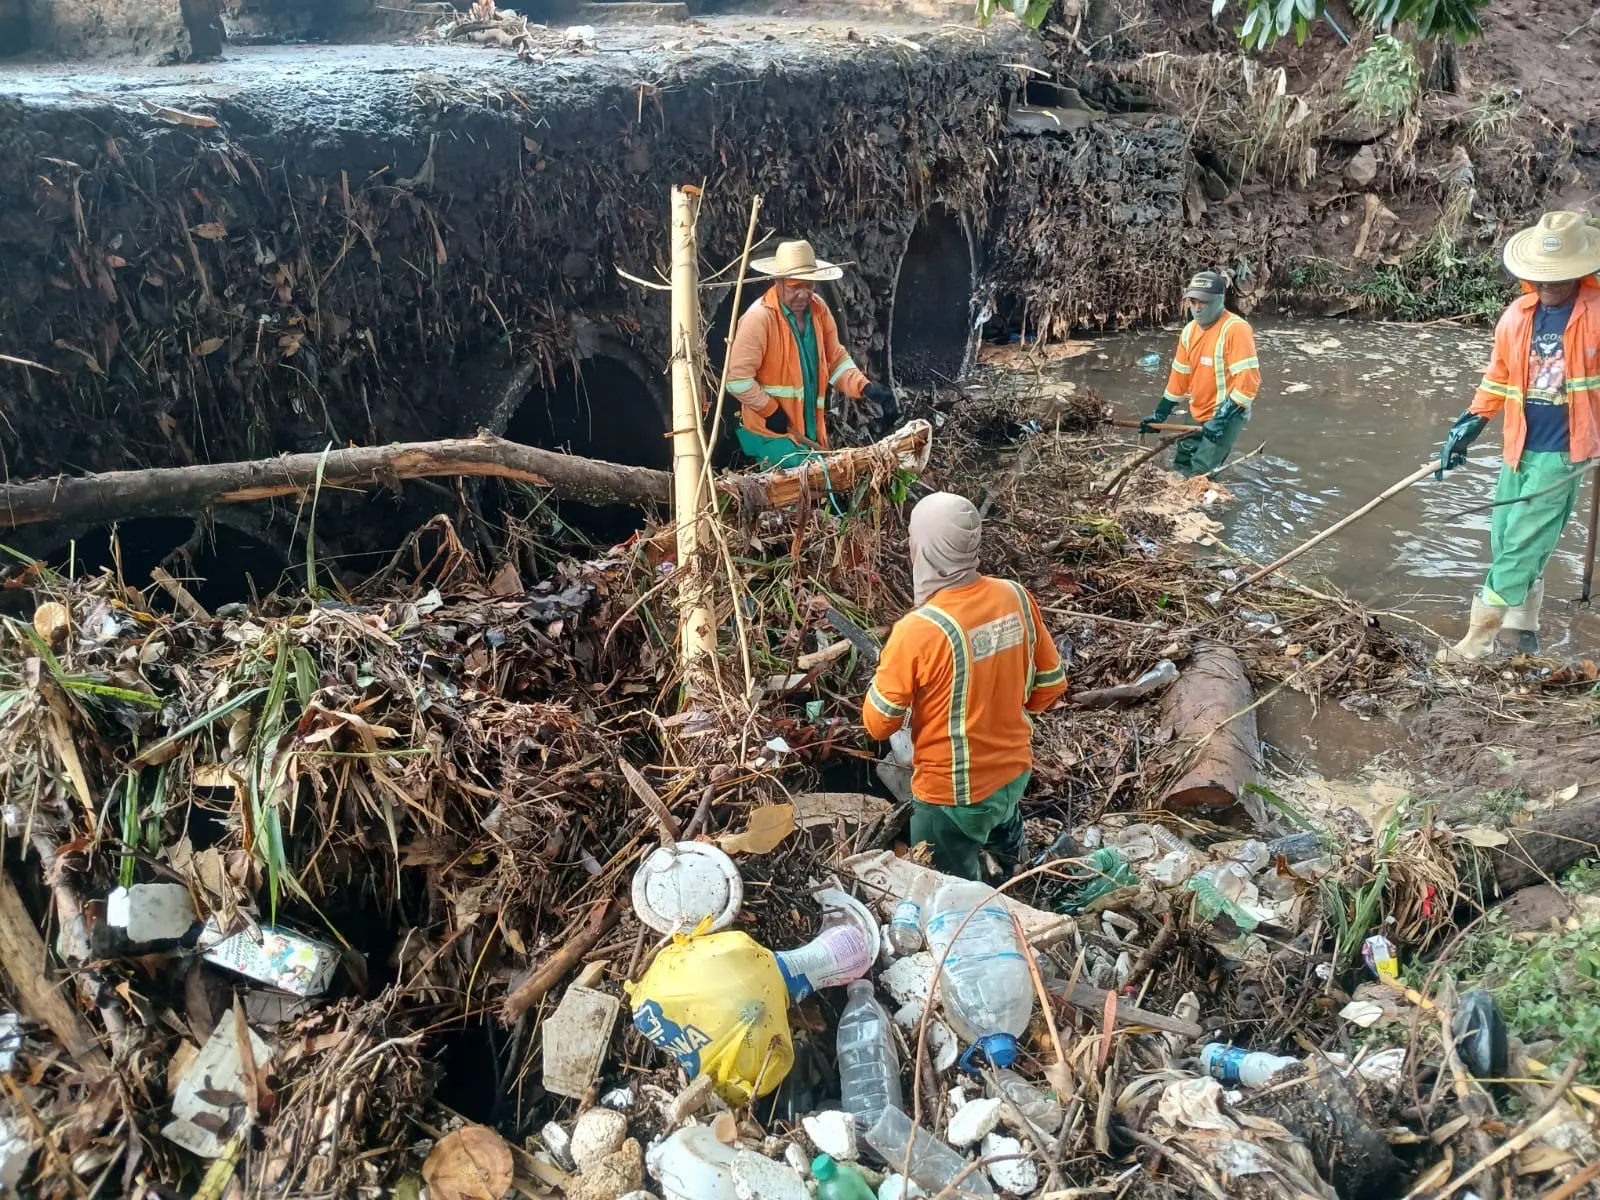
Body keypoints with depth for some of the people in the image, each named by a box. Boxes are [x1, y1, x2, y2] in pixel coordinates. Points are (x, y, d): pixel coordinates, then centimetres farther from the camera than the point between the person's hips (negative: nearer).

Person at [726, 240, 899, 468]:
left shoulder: (819, 309, 3)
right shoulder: (759, 318, -19)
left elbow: (836, 361, 9)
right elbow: (738, 378, -18)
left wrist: (866, 388, -7)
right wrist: (771, 412, -13)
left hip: (812, 432, 7)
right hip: (772, 432, -7)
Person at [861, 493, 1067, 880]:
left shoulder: (918, 630, -30)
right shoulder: (1016, 597, -13)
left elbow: (878, 723, -17)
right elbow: (1050, 685, 0)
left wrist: (887, 673, 2)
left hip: (953, 792, -7)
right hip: (1016, 771, 7)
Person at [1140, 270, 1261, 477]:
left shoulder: (1236, 329, -22)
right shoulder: (1190, 330, 3)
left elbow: (1248, 381, -25)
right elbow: (1179, 375, 12)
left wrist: (1221, 420, -27)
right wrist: (1160, 414, 10)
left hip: (1227, 416, -8)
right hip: (1197, 415, 8)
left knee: (1200, 475, -14)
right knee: (1181, 468, 14)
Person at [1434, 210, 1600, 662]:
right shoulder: (1517, 315, 2)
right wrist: (1470, 424, 11)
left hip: (1563, 451, -5)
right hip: (1519, 447, 6)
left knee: (1521, 547, -6)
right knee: (1504, 540, 11)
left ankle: (1478, 642, -2)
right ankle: (1523, 626, 28)